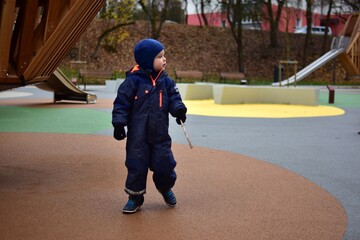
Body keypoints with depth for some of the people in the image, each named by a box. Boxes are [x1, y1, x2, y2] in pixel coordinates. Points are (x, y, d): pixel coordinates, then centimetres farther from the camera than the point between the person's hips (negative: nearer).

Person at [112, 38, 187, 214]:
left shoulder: (166, 81, 4)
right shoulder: (133, 81, -9)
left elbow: (174, 98, 6)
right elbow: (121, 103, -7)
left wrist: (179, 109, -16)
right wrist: (119, 123, -11)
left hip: (160, 134, 3)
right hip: (137, 135, -3)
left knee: (164, 164, 7)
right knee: (136, 166, 3)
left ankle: (165, 188, 37)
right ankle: (135, 197, 20)